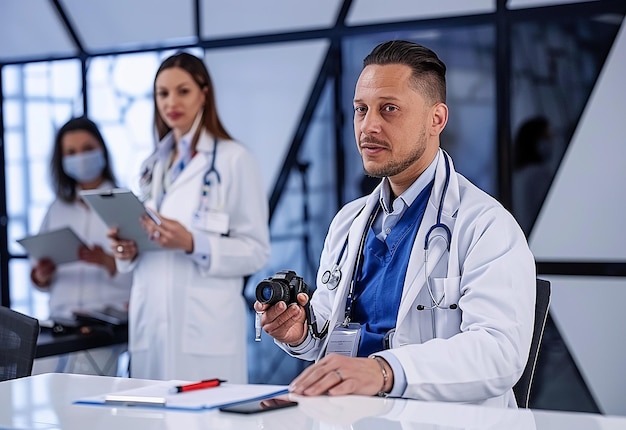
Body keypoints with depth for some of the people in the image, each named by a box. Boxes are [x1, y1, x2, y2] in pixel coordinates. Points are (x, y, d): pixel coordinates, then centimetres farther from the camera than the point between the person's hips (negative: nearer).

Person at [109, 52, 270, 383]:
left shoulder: (234, 159, -4)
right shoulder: (154, 165, 16)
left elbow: (256, 251, -7)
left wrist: (192, 244, -20)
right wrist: (128, 251, 2)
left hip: (204, 327, -6)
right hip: (150, 320, 6)